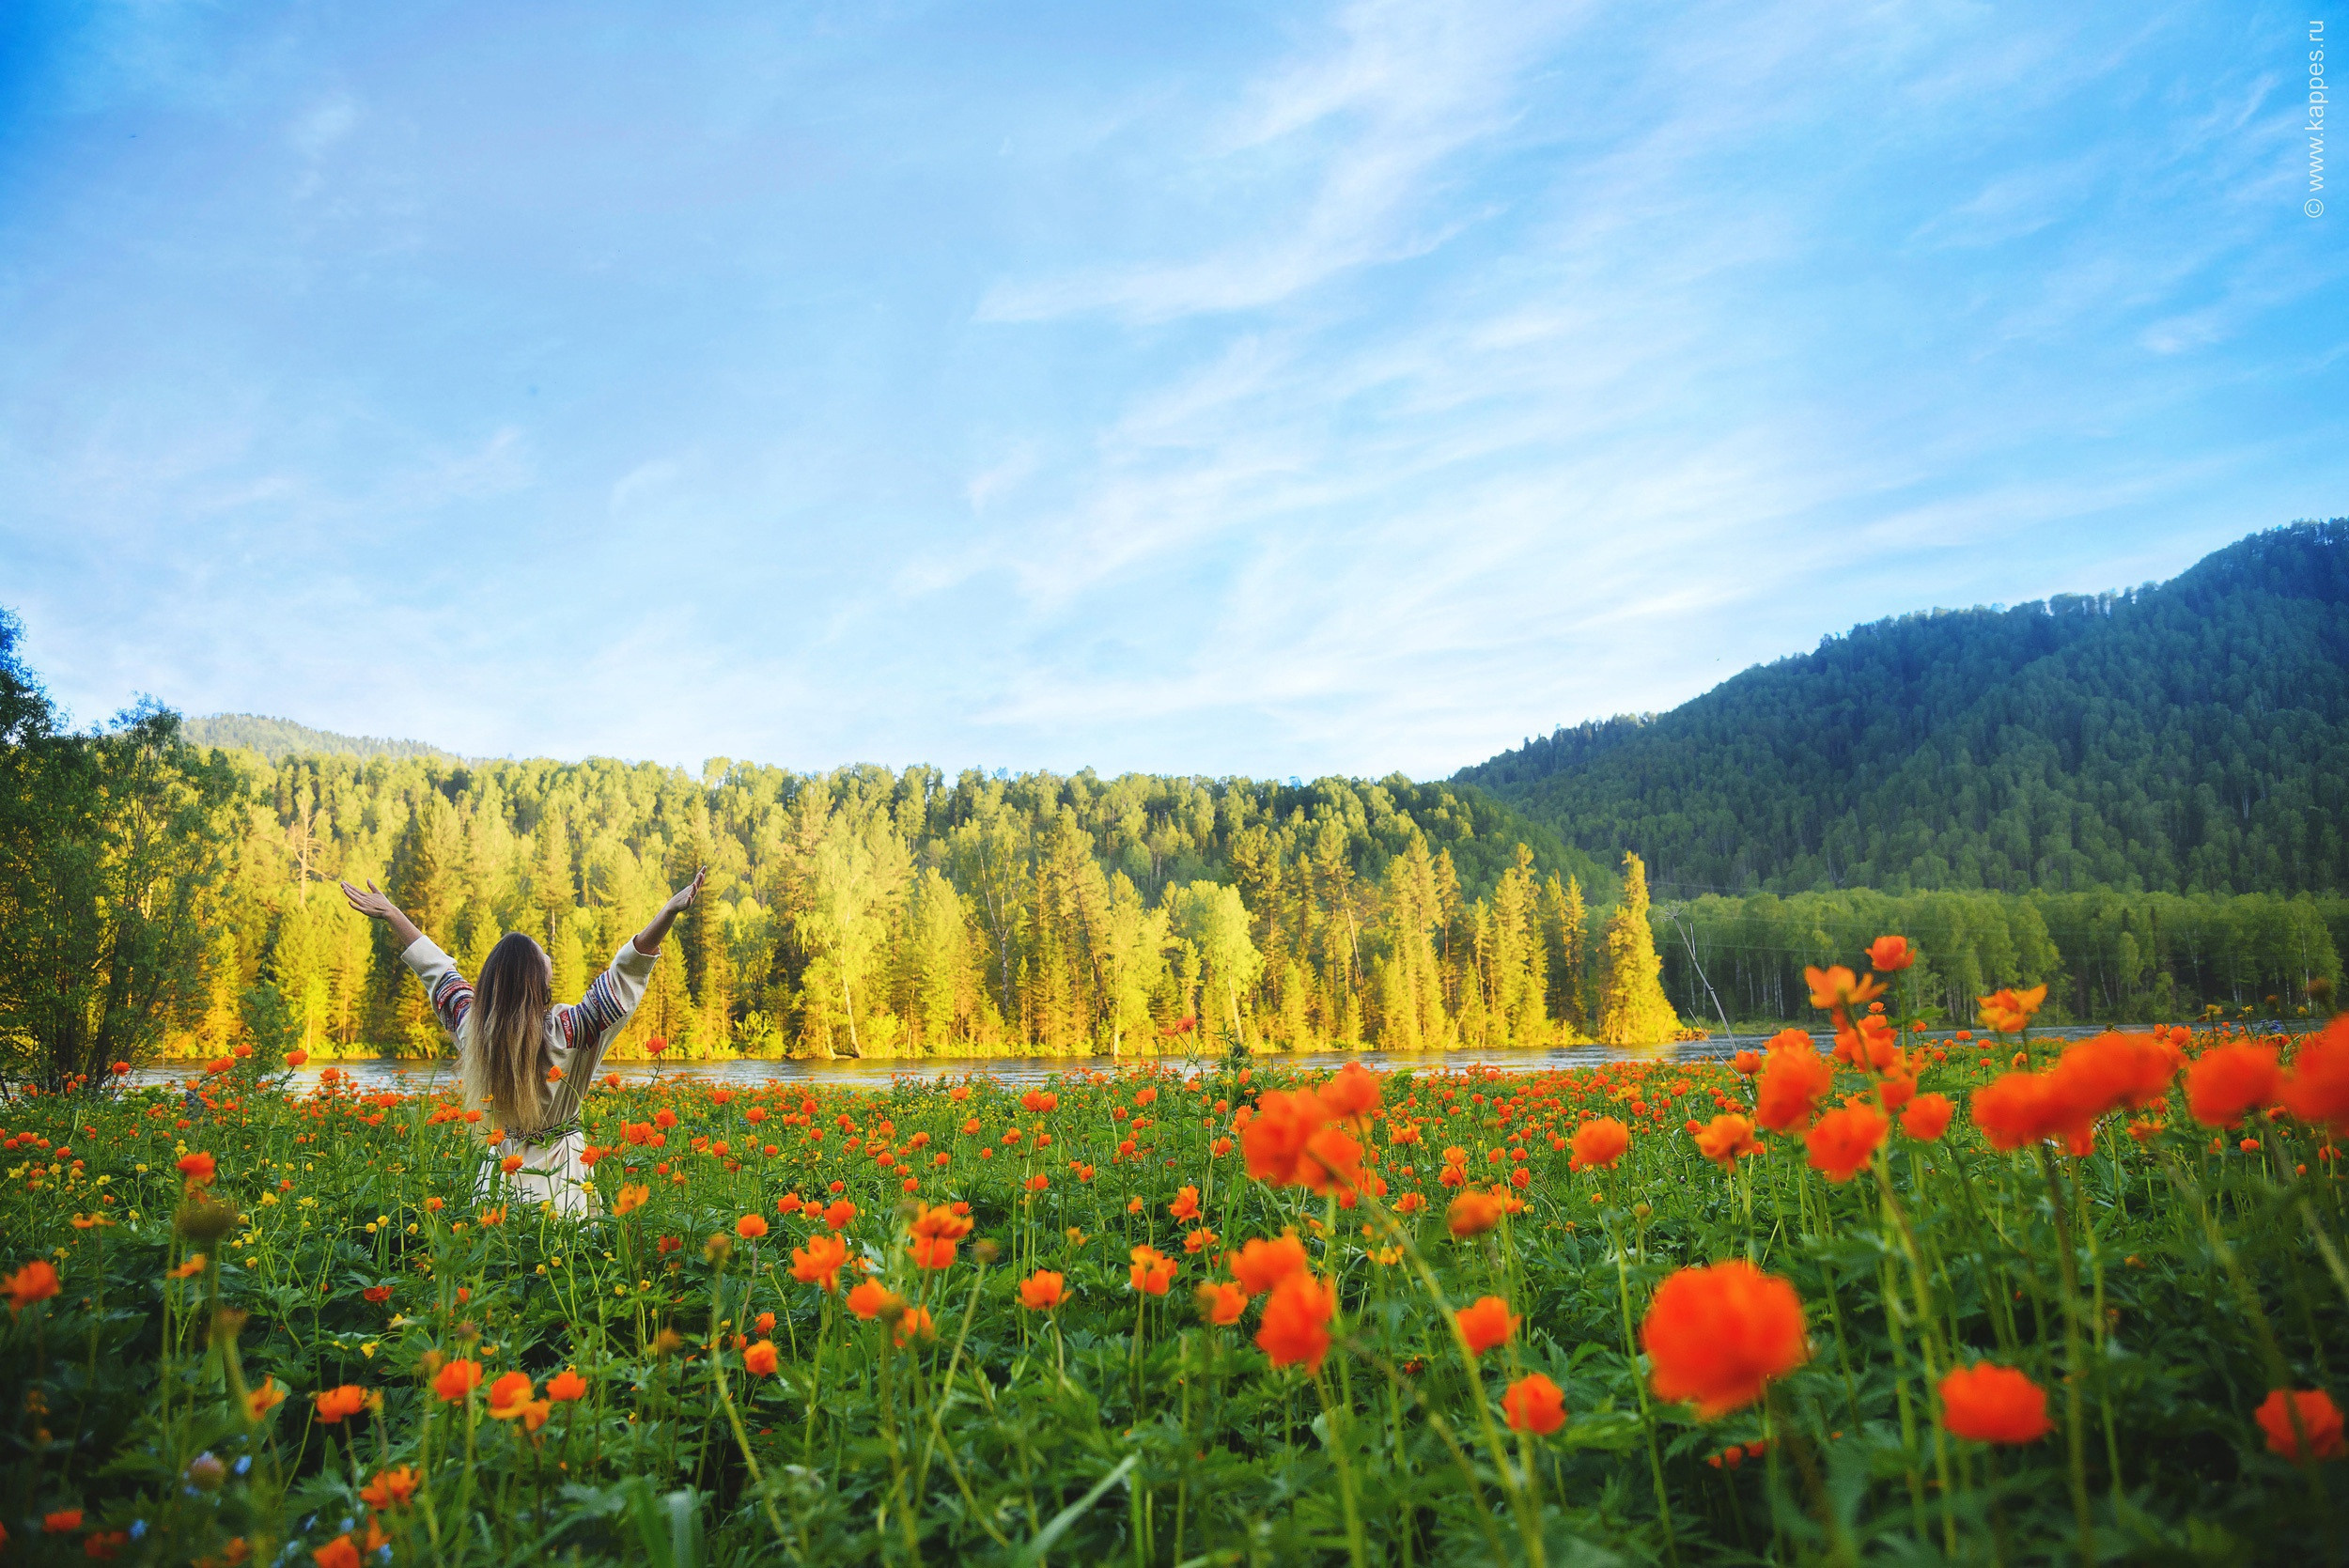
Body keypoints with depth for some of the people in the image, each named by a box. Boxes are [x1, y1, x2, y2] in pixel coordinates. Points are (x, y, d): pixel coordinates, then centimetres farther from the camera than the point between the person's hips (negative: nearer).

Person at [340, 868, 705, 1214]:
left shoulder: (471, 1027, -5)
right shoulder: (565, 1031, -19)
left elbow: (436, 970, 9)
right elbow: (625, 974, -21)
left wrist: (392, 915, 23)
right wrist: (668, 914, -26)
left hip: (499, 1167, 5)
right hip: (558, 1174, -4)